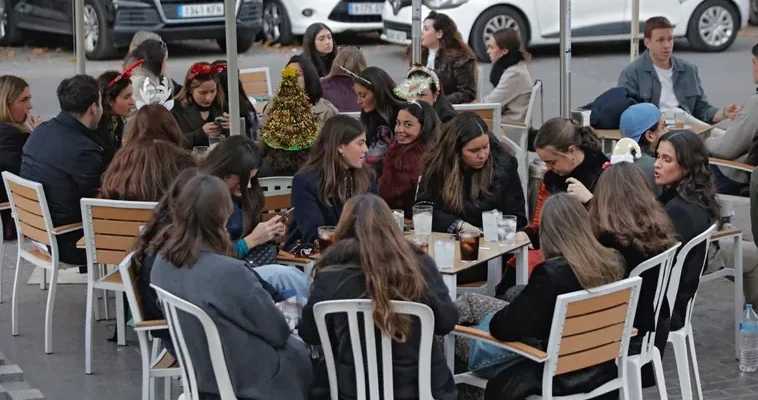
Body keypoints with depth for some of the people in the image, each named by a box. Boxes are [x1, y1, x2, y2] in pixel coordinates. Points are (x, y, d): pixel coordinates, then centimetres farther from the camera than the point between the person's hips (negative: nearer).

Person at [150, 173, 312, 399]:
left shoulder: (162, 263, -10)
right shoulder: (231, 273, -33)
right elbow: (277, 331, -18)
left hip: (195, 368, 7)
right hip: (238, 377, -7)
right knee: (301, 354, 22)